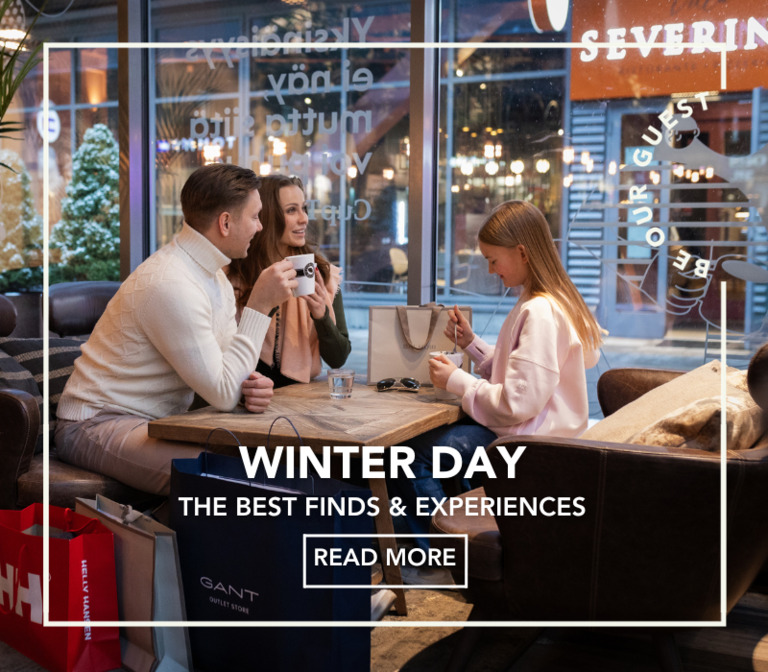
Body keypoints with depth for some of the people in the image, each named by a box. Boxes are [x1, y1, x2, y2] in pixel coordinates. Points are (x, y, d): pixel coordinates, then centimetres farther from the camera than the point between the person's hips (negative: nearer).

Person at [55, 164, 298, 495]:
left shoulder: (214, 275, 8)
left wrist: (250, 384, -14)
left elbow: (223, 369, 10)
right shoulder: (170, 284, -24)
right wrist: (259, 306, -21)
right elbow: (222, 395, -22)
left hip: (160, 419, 9)